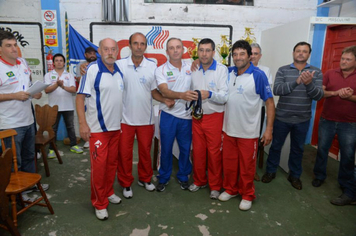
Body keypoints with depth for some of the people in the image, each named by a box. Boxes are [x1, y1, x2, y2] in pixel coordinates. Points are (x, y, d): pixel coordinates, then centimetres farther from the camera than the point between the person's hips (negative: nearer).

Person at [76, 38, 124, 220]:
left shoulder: (120, 71, 8)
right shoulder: (92, 70, -11)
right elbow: (80, 97, -12)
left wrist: (123, 119, 13)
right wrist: (82, 123, -18)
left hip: (116, 126, 6)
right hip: (97, 128, -6)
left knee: (112, 163, 15)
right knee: (99, 165, 0)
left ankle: (108, 192, 34)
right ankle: (99, 203, 17)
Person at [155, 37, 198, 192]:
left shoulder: (191, 68, 4)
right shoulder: (161, 70, -6)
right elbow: (165, 92, -21)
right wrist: (182, 95, -39)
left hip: (187, 116, 2)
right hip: (168, 115, -2)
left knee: (186, 148, 12)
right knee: (165, 148, 9)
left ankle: (183, 177, 33)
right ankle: (163, 178, 29)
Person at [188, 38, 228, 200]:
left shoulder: (222, 70, -9)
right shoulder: (194, 70, 5)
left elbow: (225, 96, -16)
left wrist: (210, 94, -32)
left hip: (215, 117, -4)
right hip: (197, 117, 4)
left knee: (214, 152, 5)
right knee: (198, 151, 12)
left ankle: (215, 186, 23)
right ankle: (199, 181, 32)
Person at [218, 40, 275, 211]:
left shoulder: (258, 75, -11)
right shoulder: (228, 72, 1)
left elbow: (269, 103, -9)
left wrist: (269, 129, -13)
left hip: (248, 131, -4)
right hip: (228, 129, 4)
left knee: (247, 165, 10)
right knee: (228, 163, 16)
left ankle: (247, 195, 32)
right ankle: (230, 189, 38)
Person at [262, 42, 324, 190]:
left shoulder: (316, 72, 0)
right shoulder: (283, 70, -3)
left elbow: (318, 96, -10)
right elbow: (276, 90, -18)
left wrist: (309, 83, -29)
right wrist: (296, 82, -33)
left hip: (302, 120, 1)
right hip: (282, 118, -1)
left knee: (297, 149, 15)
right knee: (276, 146, 12)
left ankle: (294, 175, 35)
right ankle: (270, 171, 32)